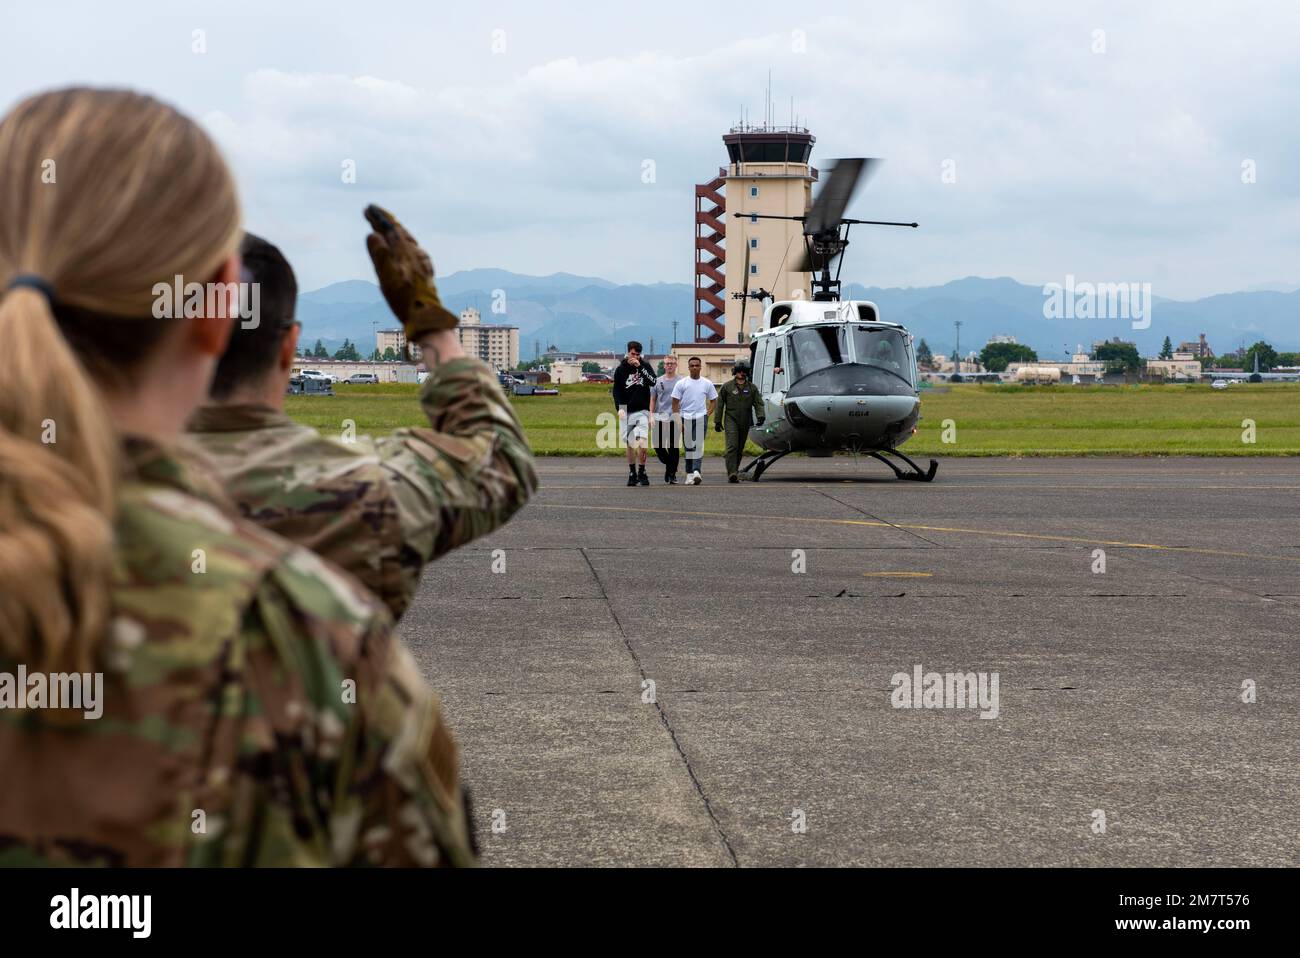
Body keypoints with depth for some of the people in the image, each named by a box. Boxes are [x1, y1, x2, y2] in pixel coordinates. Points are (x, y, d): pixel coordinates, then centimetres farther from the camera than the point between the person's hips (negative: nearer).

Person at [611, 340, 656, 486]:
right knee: (630, 444, 5)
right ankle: (632, 473, 15)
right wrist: (619, 408, -9)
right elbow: (616, 391, 5)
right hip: (627, 412, 1)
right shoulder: (621, 370, 4)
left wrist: (639, 367, -16)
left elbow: (653, 382, -12)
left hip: (642, 411, -1)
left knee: (642, 442, -14)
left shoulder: (645, 366, 5)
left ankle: (642, 472, -4)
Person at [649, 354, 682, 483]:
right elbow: (652, 400, 14)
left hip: (675, 418, -2)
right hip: (660, 418, 2)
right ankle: (669, 465, 22)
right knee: (658, 445, -2)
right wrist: (651, 415, 3)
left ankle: (672, 474, 5)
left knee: (673, 447, -2)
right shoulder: (657, 381, 11)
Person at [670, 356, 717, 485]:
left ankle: (696, 471, -24)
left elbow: (713, 400, 16)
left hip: (701, 418, 0)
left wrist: (708, 413, 3)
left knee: (699, 445, -14)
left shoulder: (707, 384, 5)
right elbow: (675, 403, 0)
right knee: (688, 447, 6)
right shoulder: (681, 383, 0)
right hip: (686, 418, 0)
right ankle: (689, 473, 14)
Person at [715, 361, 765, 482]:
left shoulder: (752, 388, 9)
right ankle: (731, 473, -23)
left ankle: (734, 471, 21)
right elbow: (720, 404, 6)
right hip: (731, 420, -3)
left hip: (745, 422, 3)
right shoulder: (727, 386, 3)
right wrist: (717, 421, 2)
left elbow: (758, 403, 3)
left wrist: (760, 416, -15)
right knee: (732, 446, -16)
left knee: (740, 448, 9)